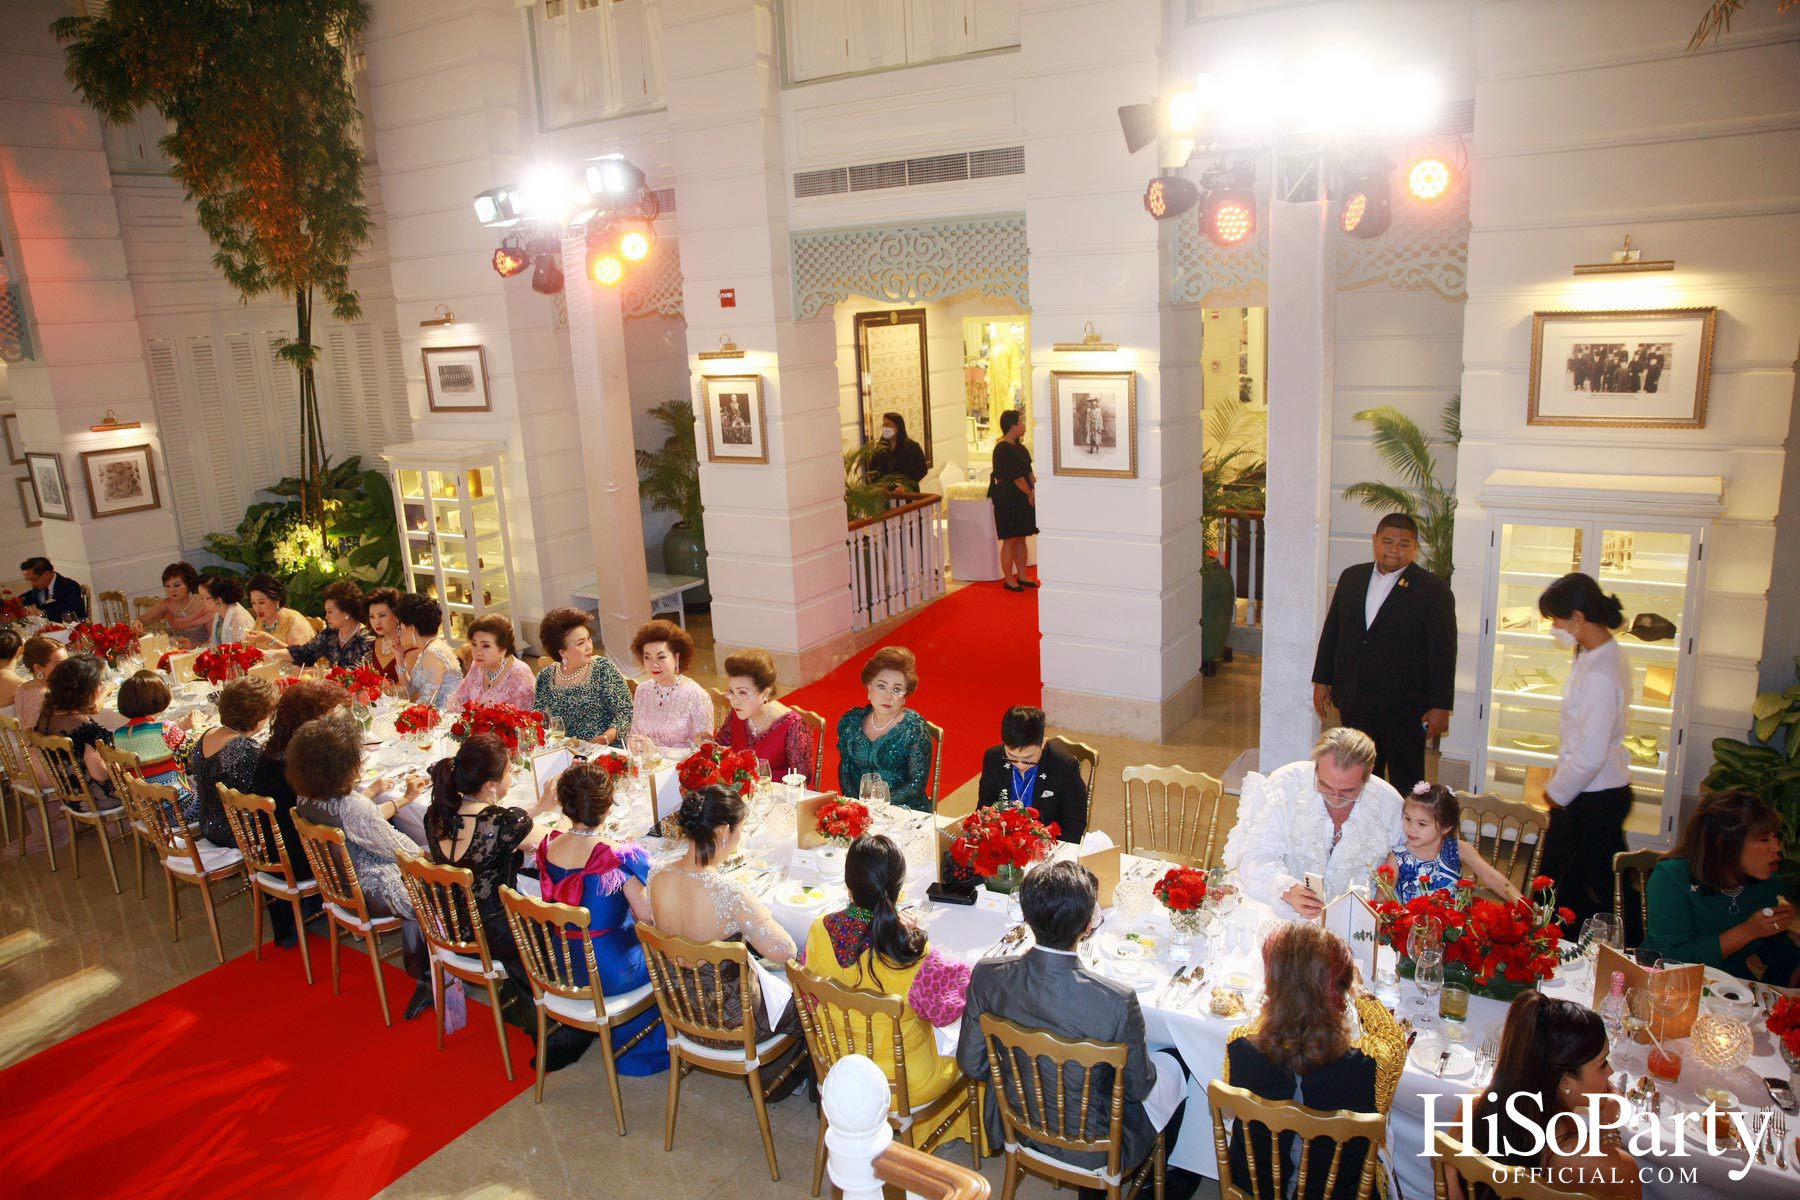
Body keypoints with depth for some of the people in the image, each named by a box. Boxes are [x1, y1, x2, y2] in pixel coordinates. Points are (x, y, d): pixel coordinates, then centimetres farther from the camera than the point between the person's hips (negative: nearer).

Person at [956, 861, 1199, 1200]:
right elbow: (1137, 1086, -17)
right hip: (1087, 1147, -4)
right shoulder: (1117, 1001, -34)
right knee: (1173, 1068, 24)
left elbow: (971, 1064, -9)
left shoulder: (987, 975, -22)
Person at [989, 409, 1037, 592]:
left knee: (1021, 539, 12)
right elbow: (1016, 476, -17)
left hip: (1022, 499, 9)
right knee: (1010, 541, -3)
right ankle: (1009, 580, 4)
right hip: (1008, 500, -9)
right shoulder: (1003, 449, -17)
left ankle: (1021, 577, 20)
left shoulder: (1018, 447, 12)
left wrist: (1035, 489, 1)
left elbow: (1028, 471, 13)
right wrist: (1030, 494, -9)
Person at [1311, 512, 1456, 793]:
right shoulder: (1351, 577, 7)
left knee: (1406, 781, 5)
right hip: (1353, 703, 4)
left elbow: (1443, 651, -8)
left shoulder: (1433, 590, -7)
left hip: (1404, 708, -4)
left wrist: (1440, 706, -10)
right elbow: (1331, 631, 13)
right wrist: (1322, 680, 11)